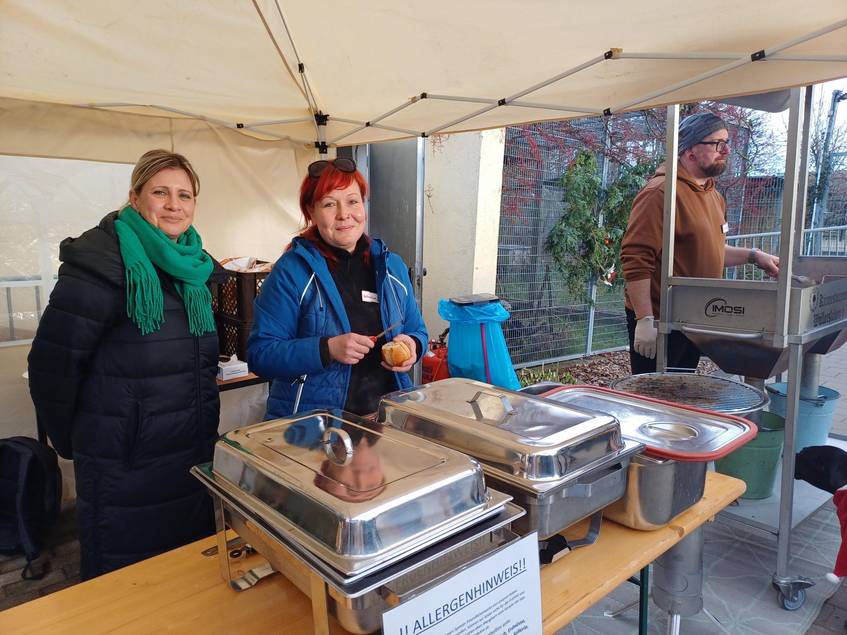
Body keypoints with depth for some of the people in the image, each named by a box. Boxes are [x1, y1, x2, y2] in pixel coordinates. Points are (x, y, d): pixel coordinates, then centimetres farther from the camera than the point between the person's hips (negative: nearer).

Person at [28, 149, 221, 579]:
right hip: (123, 465, -6)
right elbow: (52, 361, -16)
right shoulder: (102, 259, -17)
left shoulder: (194, 265, 6)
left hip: (193, 454, 7)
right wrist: (70, 439, -5)